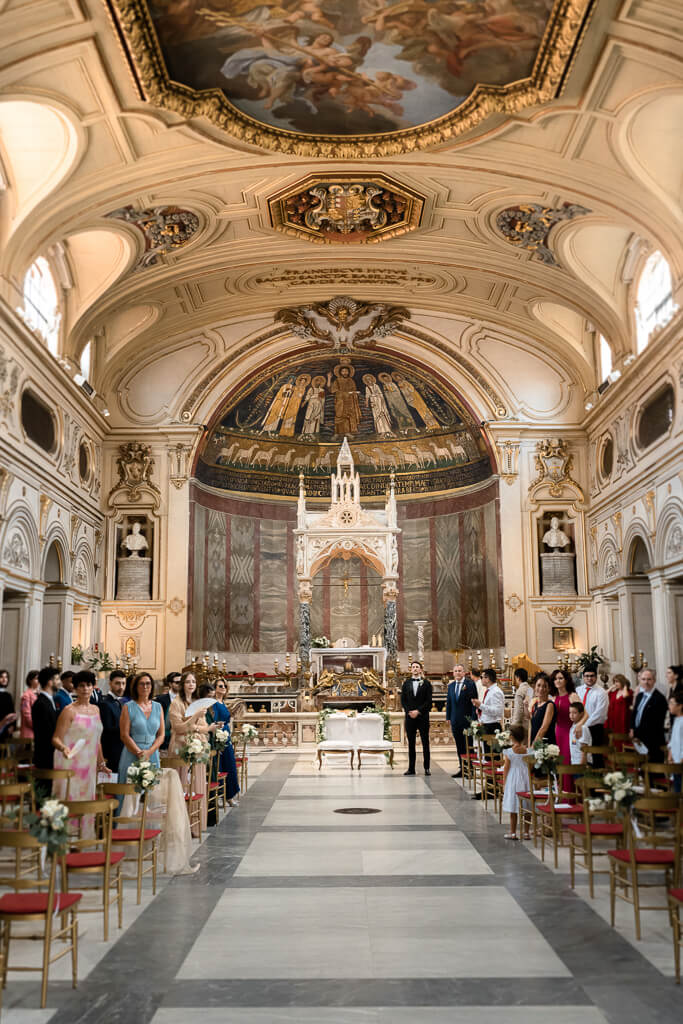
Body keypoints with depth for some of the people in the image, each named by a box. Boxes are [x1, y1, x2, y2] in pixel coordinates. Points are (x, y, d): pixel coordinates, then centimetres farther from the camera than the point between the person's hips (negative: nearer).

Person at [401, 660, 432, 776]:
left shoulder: (426, 683, 3)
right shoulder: (406, 683, 10)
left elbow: (429, 701, -3)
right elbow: (403, 700, 8)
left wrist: (418, 711, -12)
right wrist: (409, 712, -6)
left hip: (423, 716, -2)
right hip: (410, 716, 2)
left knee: (425, 743, 0)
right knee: (411, 743, 4)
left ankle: (427, 768, 4)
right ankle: (411, 768, 7)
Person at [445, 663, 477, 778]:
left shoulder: (470, 684, -6)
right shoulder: (451, 686, 12)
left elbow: (474, 702, -9)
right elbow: (449, 703, 16)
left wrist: (473, 719, -13)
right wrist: (448, 717, 9)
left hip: (467, 720, -5)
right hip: (455, 720, 5)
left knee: (468, 746, -2)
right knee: (459, 746, 9)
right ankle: (462, 768, 16)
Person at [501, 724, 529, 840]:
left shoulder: (508, 752, -12)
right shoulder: (527, 751, -4)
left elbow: (506, 769, -7)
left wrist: (504, 783, 2)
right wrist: (529, 780, 14)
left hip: (513, 780, -3)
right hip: (525, 779, 3)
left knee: (513, 810, 7)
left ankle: (513, 833, 12)